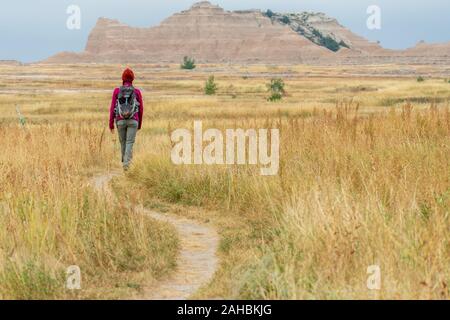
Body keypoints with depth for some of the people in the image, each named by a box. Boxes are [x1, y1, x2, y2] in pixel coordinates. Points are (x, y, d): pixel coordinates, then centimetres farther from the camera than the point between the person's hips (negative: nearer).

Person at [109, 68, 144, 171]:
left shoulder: (117, 91, -1)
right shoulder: (137, 92, 0)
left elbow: (112, 108, -3)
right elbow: (141, 109, 4)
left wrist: (111, 124, 3)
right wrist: (140, 124, 18)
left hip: (121, 121, 1)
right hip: (133, 121, -1)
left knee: (123, 142, 19)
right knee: (130, 143, -5)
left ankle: (125, 162, 31)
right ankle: (126, 163, -24)